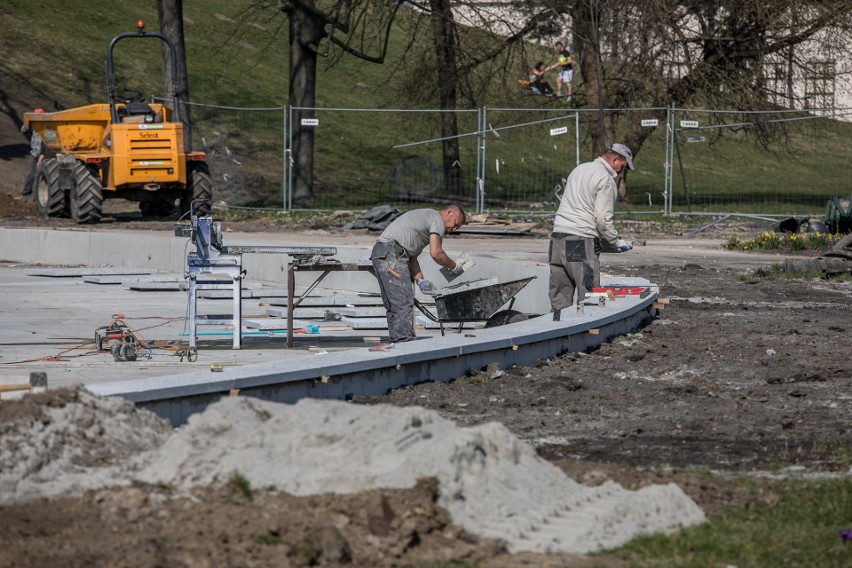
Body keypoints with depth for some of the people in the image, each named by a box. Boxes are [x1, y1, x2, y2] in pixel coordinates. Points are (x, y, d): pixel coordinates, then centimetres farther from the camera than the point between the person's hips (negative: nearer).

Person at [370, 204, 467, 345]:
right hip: (391, 253, -10)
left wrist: (420, 280, 11)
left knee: (393, 305, 11)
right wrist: (454, 266, 6)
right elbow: (436, 253, -10)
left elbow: (412, 257, 24)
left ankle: (396, 341, 11)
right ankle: (404, 341, -17)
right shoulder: (437, 219, 0)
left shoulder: (425, 216, 30)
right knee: (404, 303, -13)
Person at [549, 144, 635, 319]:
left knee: (559, 298, 7)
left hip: (558, 236, 8)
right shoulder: (606, 179, -6)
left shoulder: (579, 169, 20)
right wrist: (617, 243, 1)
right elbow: (603, 219, -13)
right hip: (582, 241, -8)